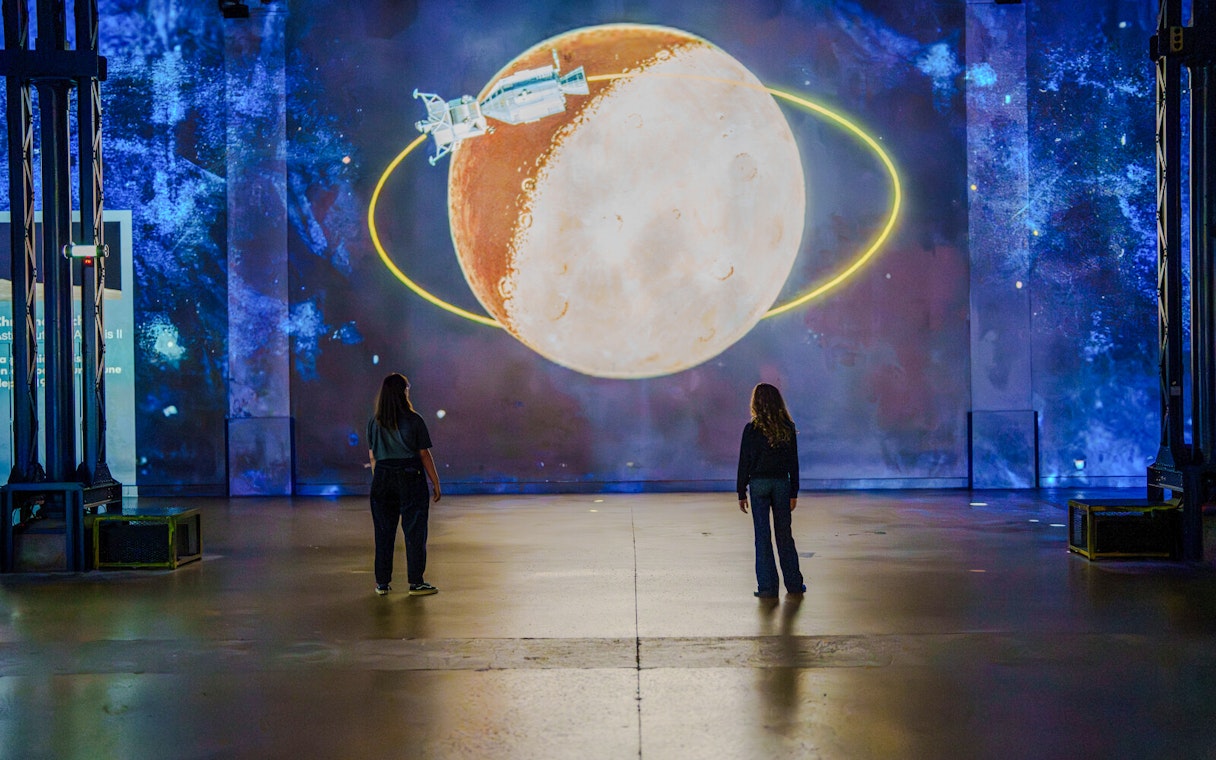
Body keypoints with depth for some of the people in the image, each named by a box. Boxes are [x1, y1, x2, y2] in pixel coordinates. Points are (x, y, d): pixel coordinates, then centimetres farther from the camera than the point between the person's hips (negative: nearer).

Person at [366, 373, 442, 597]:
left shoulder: (374, 422, 3)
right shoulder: (413, 420, -8)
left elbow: (372, 456, 7)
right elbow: (424, 454, -6)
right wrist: (435, 483, 1)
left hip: (382, 478, 4)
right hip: (410, 478, -3)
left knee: (384, 531, 9)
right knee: (414, 530, 2)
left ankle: (382, 583, 13)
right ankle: (415, 582, 4)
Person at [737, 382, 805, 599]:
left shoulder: (752, 429, -8)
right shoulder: (788, 428, 0)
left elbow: (744, 463, -5)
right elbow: (793, 463, 3)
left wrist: (741, 493, 2)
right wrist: (793, 493, 9)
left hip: (759, 483, -3)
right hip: (782, 483, 3)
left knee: (762, 535, 2)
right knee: (784, 533, 13)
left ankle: (767, 587, 1)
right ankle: (793, 583, 19)